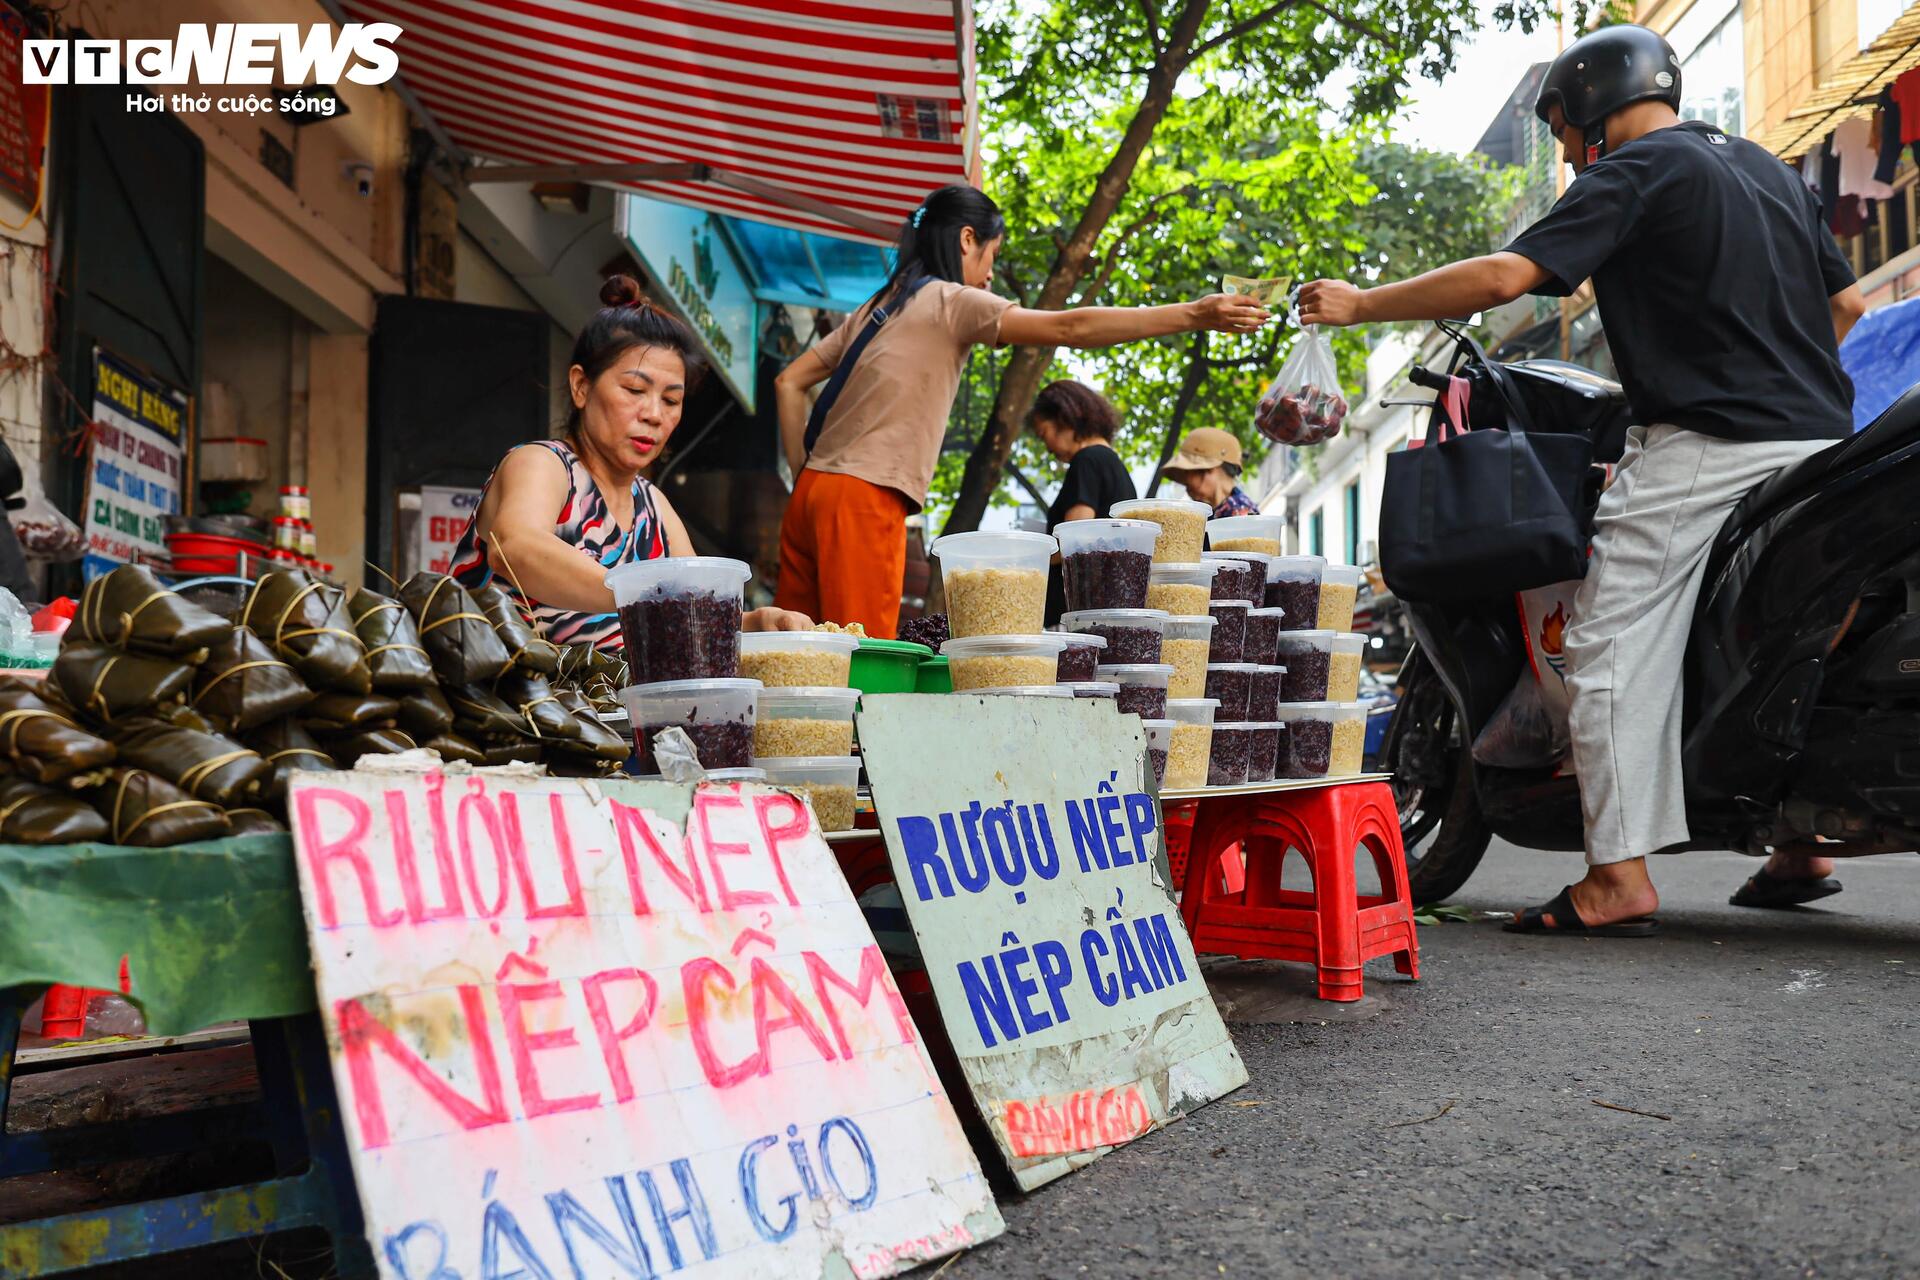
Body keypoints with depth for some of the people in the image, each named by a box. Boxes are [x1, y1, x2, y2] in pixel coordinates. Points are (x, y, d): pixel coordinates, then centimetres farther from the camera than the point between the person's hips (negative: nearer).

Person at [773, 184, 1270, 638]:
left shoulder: (879, 307, 21)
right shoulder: (950, 301, -3)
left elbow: (789, 383, 19)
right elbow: (1071, 328, -13)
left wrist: (803, 476, 17)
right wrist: (1193, 315, -14)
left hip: (815, 489, 9)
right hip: (863, 500, -9)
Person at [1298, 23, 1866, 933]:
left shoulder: (1632, 172, -3)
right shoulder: (1768, 168, 22)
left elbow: (1503, 277, -15)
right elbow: (1848, 308, 24)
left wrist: (1361, 304, -8)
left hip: (1704, 445, -9)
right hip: (1817, 437, 9)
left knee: (1613, 649, -7)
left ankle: (1619, 876, -11)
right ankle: (1800, 849, 24)